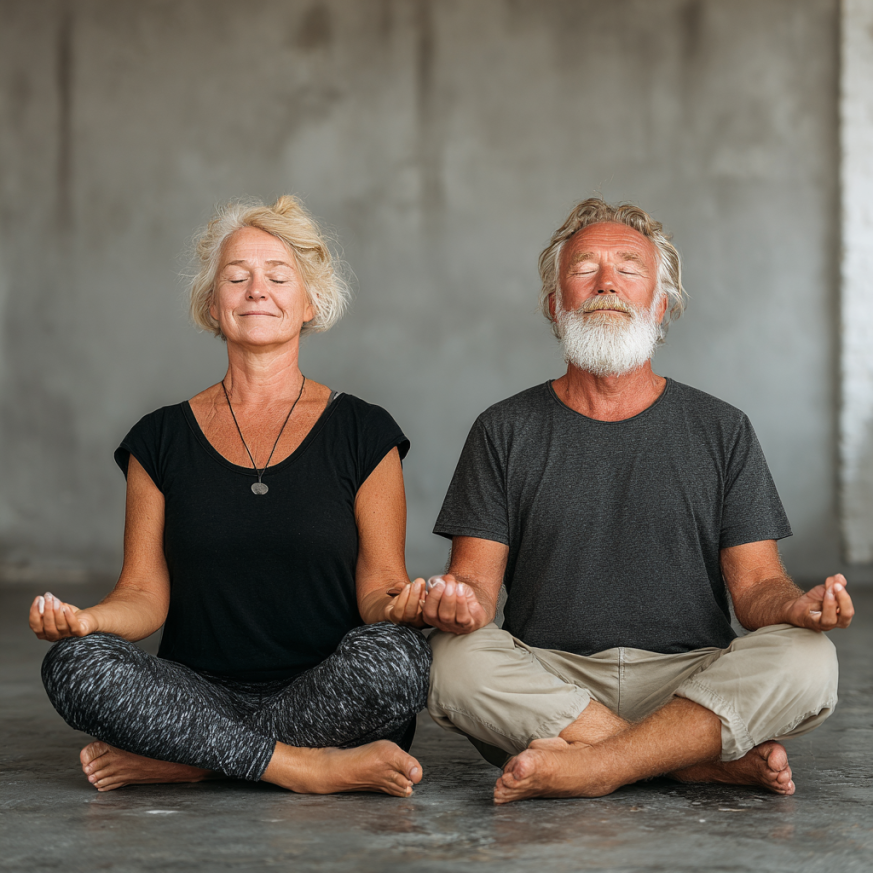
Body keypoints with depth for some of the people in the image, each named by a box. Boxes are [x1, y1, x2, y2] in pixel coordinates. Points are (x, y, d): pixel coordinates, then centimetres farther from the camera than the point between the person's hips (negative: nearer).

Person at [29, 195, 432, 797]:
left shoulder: (362, 433, 6)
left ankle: (179, 762, -20)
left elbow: (379, 588, 3)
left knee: (395, 653, -34)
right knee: (73, 663, -27)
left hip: (327, 700, -1)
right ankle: (305, 768, -24)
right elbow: (146, 594, 7)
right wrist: (85, 620, -15)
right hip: (200, 695, 1)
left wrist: (402, 607, -22)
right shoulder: (162, 440, 11)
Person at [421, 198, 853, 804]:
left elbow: (754, 582, 6)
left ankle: (592, 767, -26)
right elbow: (478, 577, 3)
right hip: (548, 681, 0)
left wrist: (794, 606, -19)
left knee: (806, 661, -27)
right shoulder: (505, 431, 10)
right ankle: (711, 763, -23)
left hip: (690, 679, 0)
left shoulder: (721, 430, 10)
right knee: (458, 660, -31)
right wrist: (461, 603, -23)